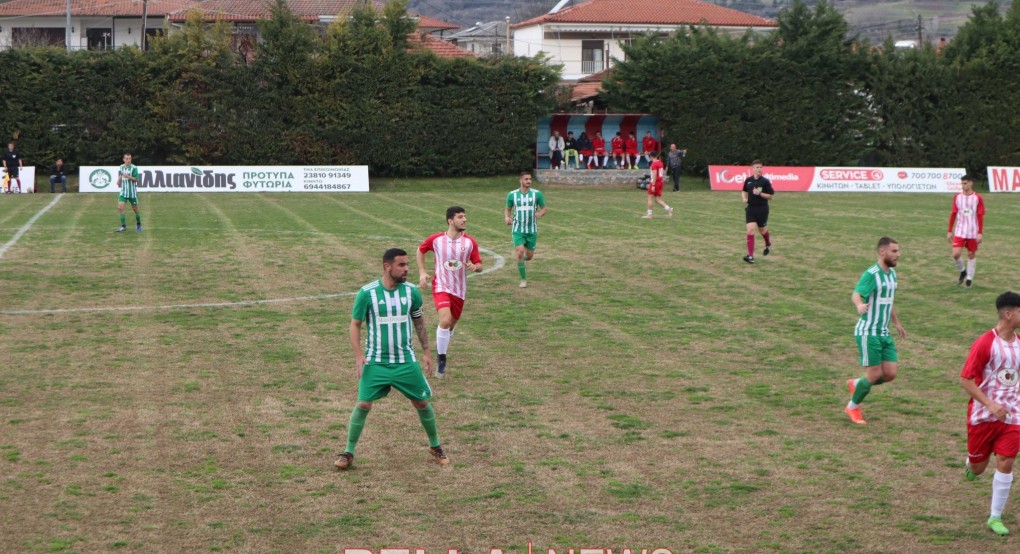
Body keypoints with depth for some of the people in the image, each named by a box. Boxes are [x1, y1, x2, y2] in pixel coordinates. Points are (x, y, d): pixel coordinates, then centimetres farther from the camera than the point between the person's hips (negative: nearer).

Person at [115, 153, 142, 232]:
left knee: (135, 209, 7)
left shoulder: (134, 168, -9)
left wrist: (128, 177, -29)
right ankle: (123, 226, -8)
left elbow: (136, 179, -15)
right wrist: (119, 180, 3)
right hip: (123, 192, 4)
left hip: (132, 192, -4)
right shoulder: (121, 167, 6)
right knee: (120, 207, -12)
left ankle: (138, 224, 29)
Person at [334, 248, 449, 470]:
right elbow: (355, 325, -3)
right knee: (363, 405, -8)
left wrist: (426, 351, 10)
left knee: (422, 402, 6)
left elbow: (419, 322, 13)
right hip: (376, 362, -2)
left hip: (406, 361, 3)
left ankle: (435, 447, 26)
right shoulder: (367, 293, -10)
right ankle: (348, 453, 6)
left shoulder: (411, 291, -1)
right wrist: (359, 355, -13)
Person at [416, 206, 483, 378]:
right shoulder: (436, 239, -9)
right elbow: (420, 251, 11)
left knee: (452, 322, 17)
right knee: (445, 320, -24)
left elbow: (479, 265, 0)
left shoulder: (470, 242, -6)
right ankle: (441, 360, -11)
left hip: (459, 289, 3)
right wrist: (422, 272, 2)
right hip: (441, 286, -3)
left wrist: (474, 266, -24)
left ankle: (442, 344, 51)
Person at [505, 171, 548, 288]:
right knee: (520, 253, -15)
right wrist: (506, 217, -10)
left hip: (532, 230, 1)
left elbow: (545, 208, 5)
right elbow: (507, 209, 11)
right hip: (518, 230, -1)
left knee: (529, 256, 6)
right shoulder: (512, 194, -2)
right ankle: (523, 280, -2)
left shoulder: (537, 193, -3)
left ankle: (524, 257, 45)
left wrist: (540, 214, -17)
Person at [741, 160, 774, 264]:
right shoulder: (748, 180, 2)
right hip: (751, 208, 2)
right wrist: (744, 198, 0)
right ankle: (750, 256, -12)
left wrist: (760, 193, -21)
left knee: (762, 230, 12)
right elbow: (744, 191, 21)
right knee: (750, 230, -11)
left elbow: (770, 196, -6)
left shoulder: (765, 181, -8)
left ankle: (768, 245, 46)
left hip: (762, 209, -2)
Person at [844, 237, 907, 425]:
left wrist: (896, 323, 33)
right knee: (874, 374, -6)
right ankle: (853, 407, 17)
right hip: (868, 332, -8)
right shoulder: (871, 274, -16)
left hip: (884, 333, 8)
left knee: (890, 374, 1)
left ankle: (856, 384, 27)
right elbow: (856, 294, -31)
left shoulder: (892, 273, 11)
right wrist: (860, 305, -53)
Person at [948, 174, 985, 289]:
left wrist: (980, 233, -10)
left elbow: (980, 216, -5)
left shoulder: (978, 198, -5)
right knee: (956, 254, -10)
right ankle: (962, 271, 18)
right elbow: (953, 214, 8)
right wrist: (950, 231, 7)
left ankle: (969, 278, 20)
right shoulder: (957, 197, 3)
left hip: (973, 232, -2)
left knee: (971, 254, 6)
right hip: (959, 231, 2)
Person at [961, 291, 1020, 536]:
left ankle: (995, 518, 6)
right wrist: (990, 405, -23)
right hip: (983, 415, -4)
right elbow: (965, 380, -16)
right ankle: (970, 464, 47)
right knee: (979, 467, 9)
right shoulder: (985, 343, -16)